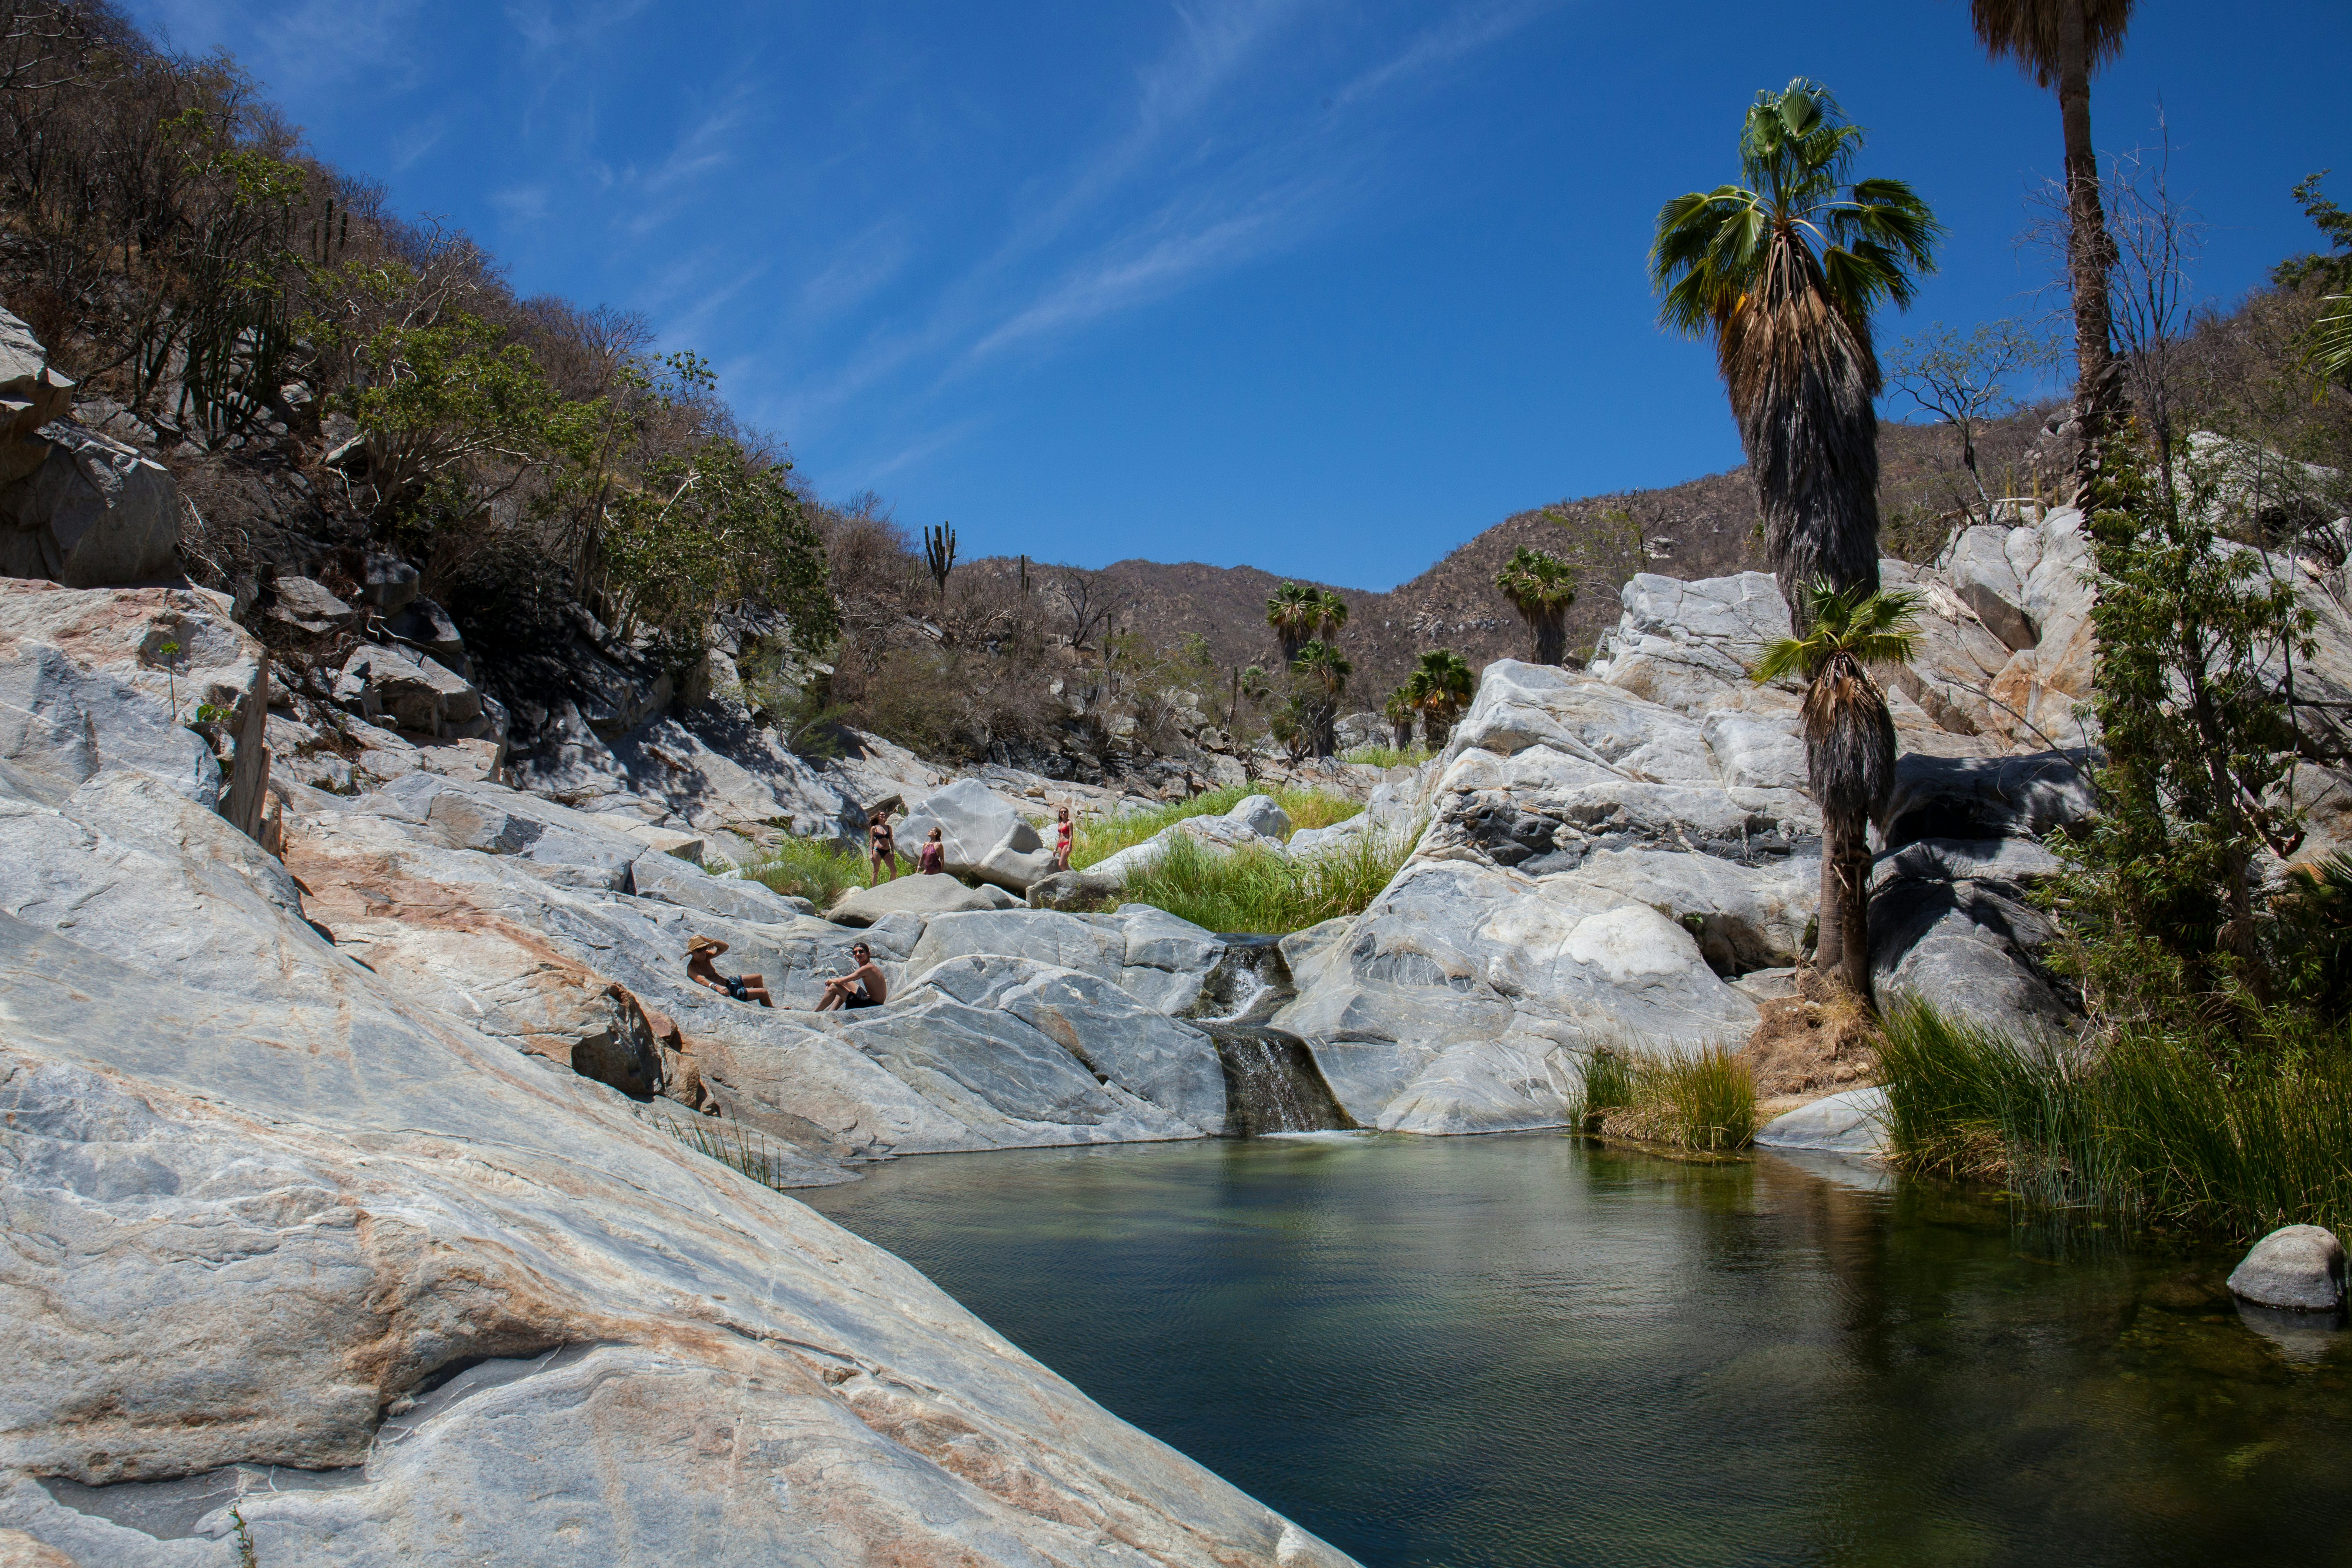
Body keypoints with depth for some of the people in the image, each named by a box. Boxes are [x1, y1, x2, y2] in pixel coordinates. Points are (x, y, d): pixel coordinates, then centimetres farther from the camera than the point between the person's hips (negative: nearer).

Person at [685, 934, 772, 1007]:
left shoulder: (705, 956, 2)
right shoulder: (692, 968, -23)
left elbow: (725, 947, -1)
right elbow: (701, 980, -43)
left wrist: (713, 942, -22)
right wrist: (717, 987, -62)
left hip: (727, 981, 10)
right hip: (728, 992, -10)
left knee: (758, 978, 23)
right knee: (763, 993, -12)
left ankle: (766, 1004, 37)